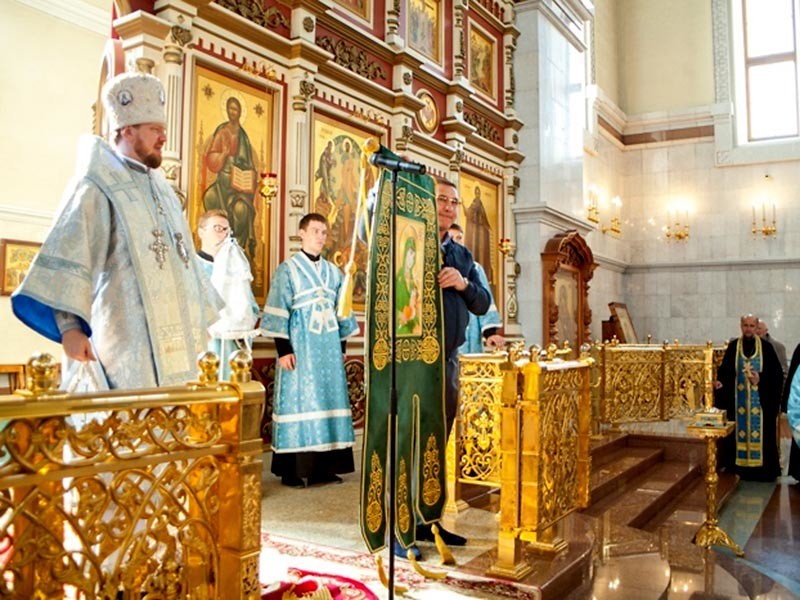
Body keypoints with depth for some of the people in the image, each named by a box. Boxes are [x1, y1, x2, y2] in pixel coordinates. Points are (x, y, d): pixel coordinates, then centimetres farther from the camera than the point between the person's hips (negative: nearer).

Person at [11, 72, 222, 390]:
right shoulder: (97, 186, -6)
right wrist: (69, 325, -27)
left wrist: (203, 313, 22)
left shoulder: (160, 187, 18)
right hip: (127, 340, -7)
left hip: (169, 338, 7)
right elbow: (68, 258, -16)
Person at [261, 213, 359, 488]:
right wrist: (283, 349, -14)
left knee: (328, 399, 5)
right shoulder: (287, 270, -2)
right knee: (296, 401, -2)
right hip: (299, 348, -5)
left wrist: (342, 346, 12)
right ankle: (290, 471, 7)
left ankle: (322, 468, 15)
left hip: (329, 349, 5)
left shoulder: (334, 273, 13)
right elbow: (277, 312, -7)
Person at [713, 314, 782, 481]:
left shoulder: (766, 347, -1)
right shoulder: (733, 347, 3)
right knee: (739, 430, 4)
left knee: (760, 432, 1)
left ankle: (761, 465, 9)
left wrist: (761, 379, -16)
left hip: (760, 400, -1)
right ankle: (739, 463, 12)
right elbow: (725, 370, 2)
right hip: (738, 400, 1)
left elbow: (776, 373, -1)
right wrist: (720, 381, -16)